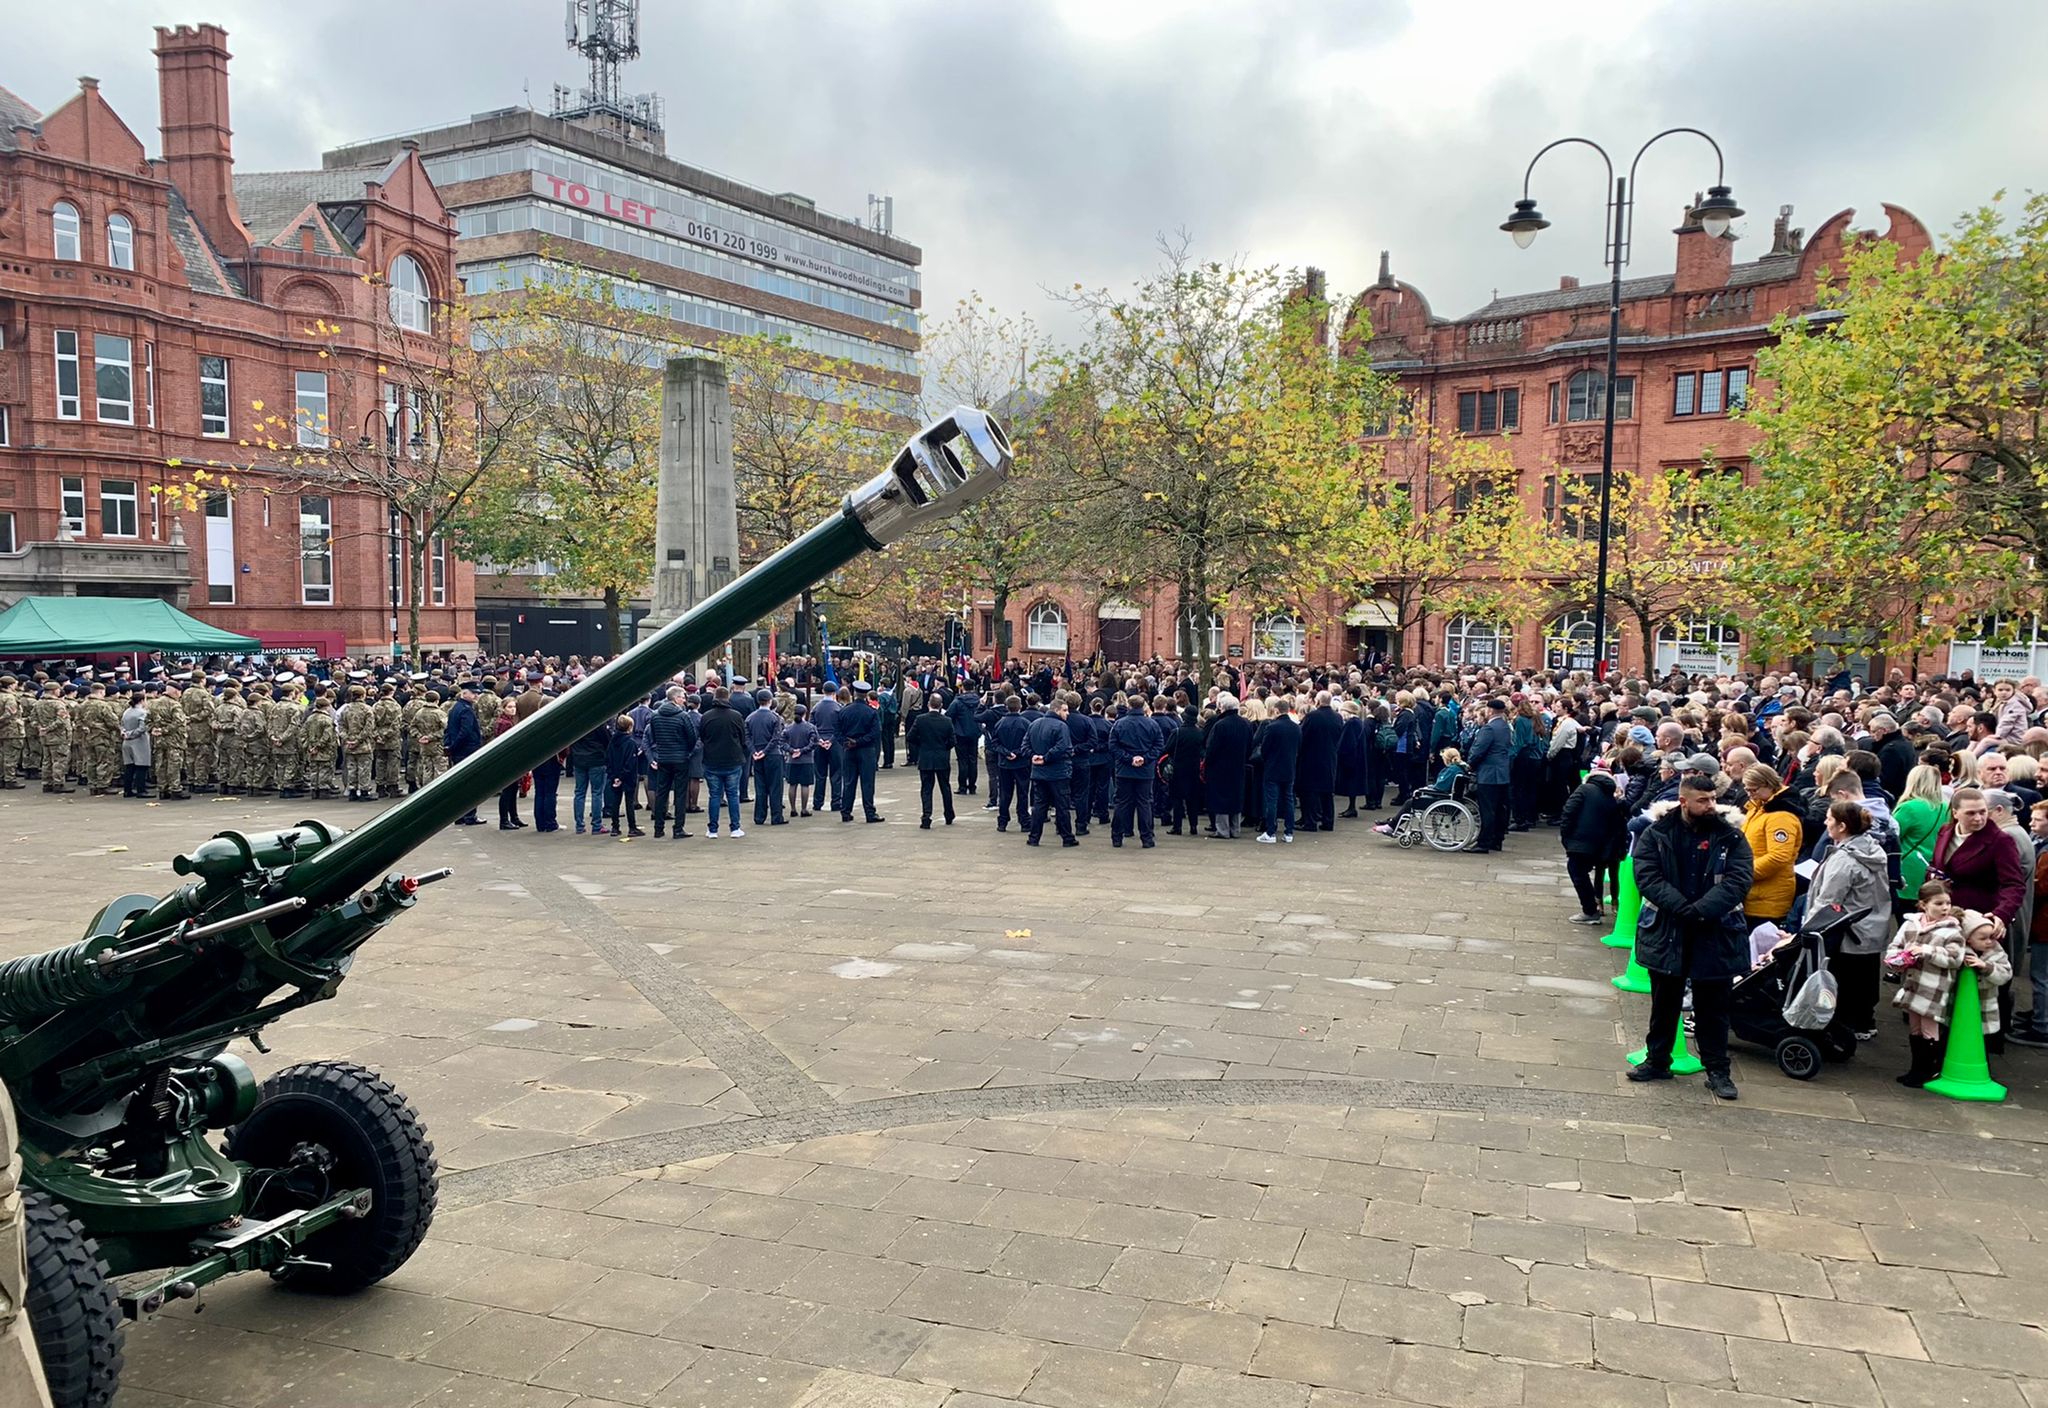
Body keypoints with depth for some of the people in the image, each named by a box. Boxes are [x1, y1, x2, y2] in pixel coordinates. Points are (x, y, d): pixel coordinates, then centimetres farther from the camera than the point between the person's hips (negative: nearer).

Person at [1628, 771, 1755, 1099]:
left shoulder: (1731, 836, -3)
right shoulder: (1657, 833, -3)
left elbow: (1737, 881, -13)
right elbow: (1647, 876, -11)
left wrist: (1700, 911, -24)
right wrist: (1682, 909, -22)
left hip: (1715, 934, -1)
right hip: (1665, 932, 1)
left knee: (1713, 1007, 9)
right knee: (1664, 1002, 14)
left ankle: (1717, 1070, 21)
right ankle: (1657, 1060, 27)